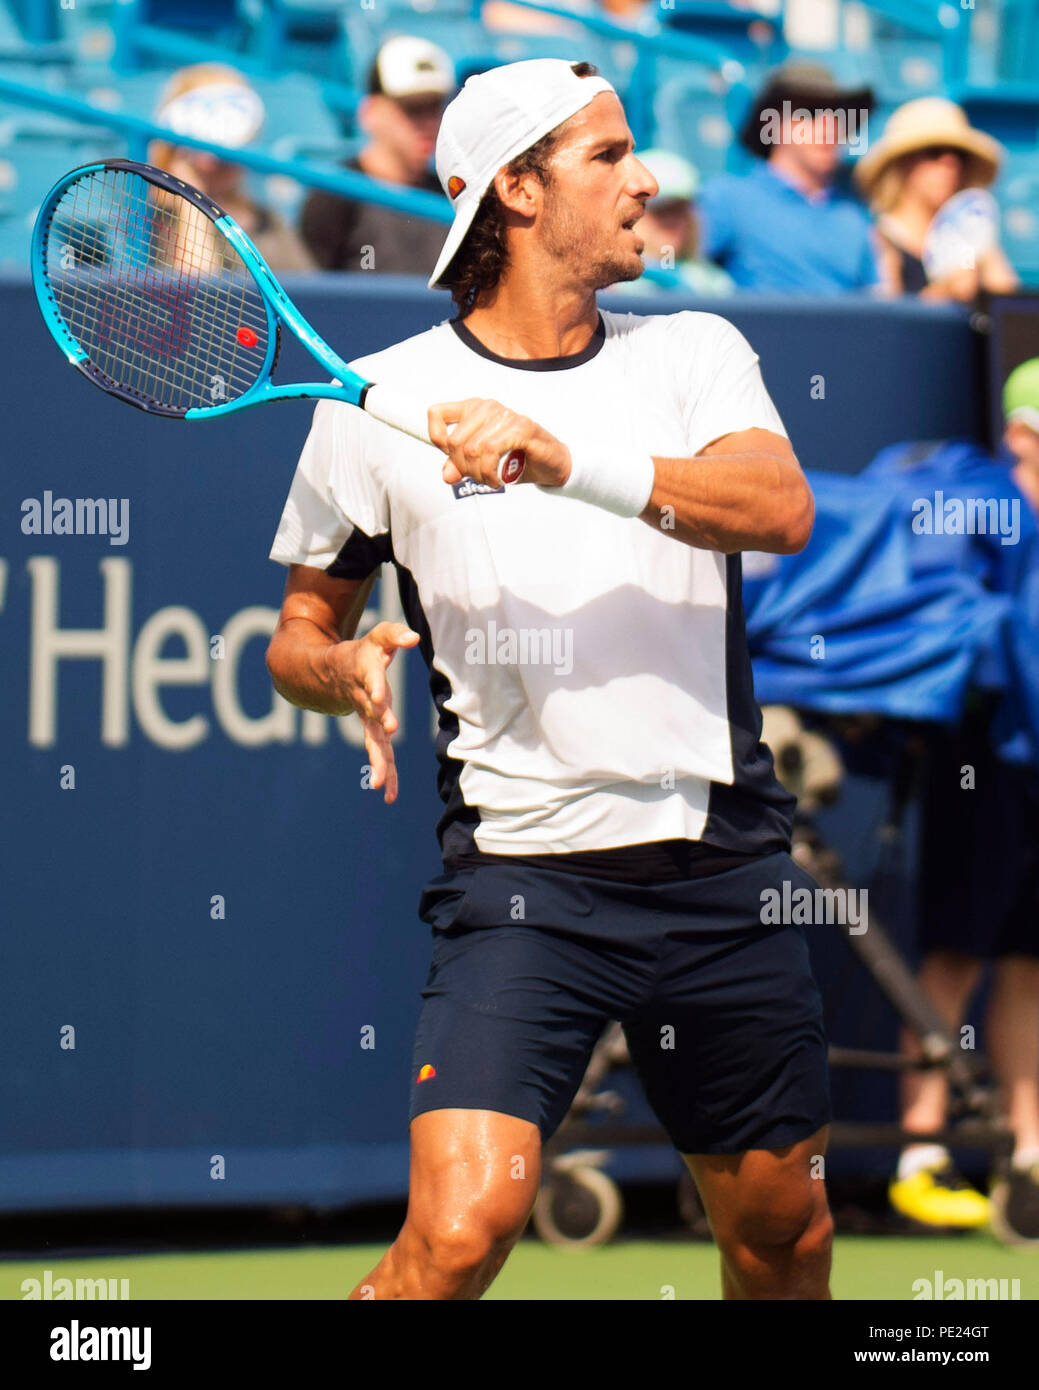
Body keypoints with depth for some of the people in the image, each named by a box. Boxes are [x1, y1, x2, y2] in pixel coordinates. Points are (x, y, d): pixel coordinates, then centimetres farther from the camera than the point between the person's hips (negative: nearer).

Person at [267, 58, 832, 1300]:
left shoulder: (694, 354, 6)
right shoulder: (380, 401, 1)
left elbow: (779, 506, -14)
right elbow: (299, 630, 12)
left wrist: (566, 461, -26)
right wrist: (341, 668, -11)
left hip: (722, 862, 3)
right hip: (519, 874, -3)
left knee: (780, 1229, 13)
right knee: (463, 1228, -22)